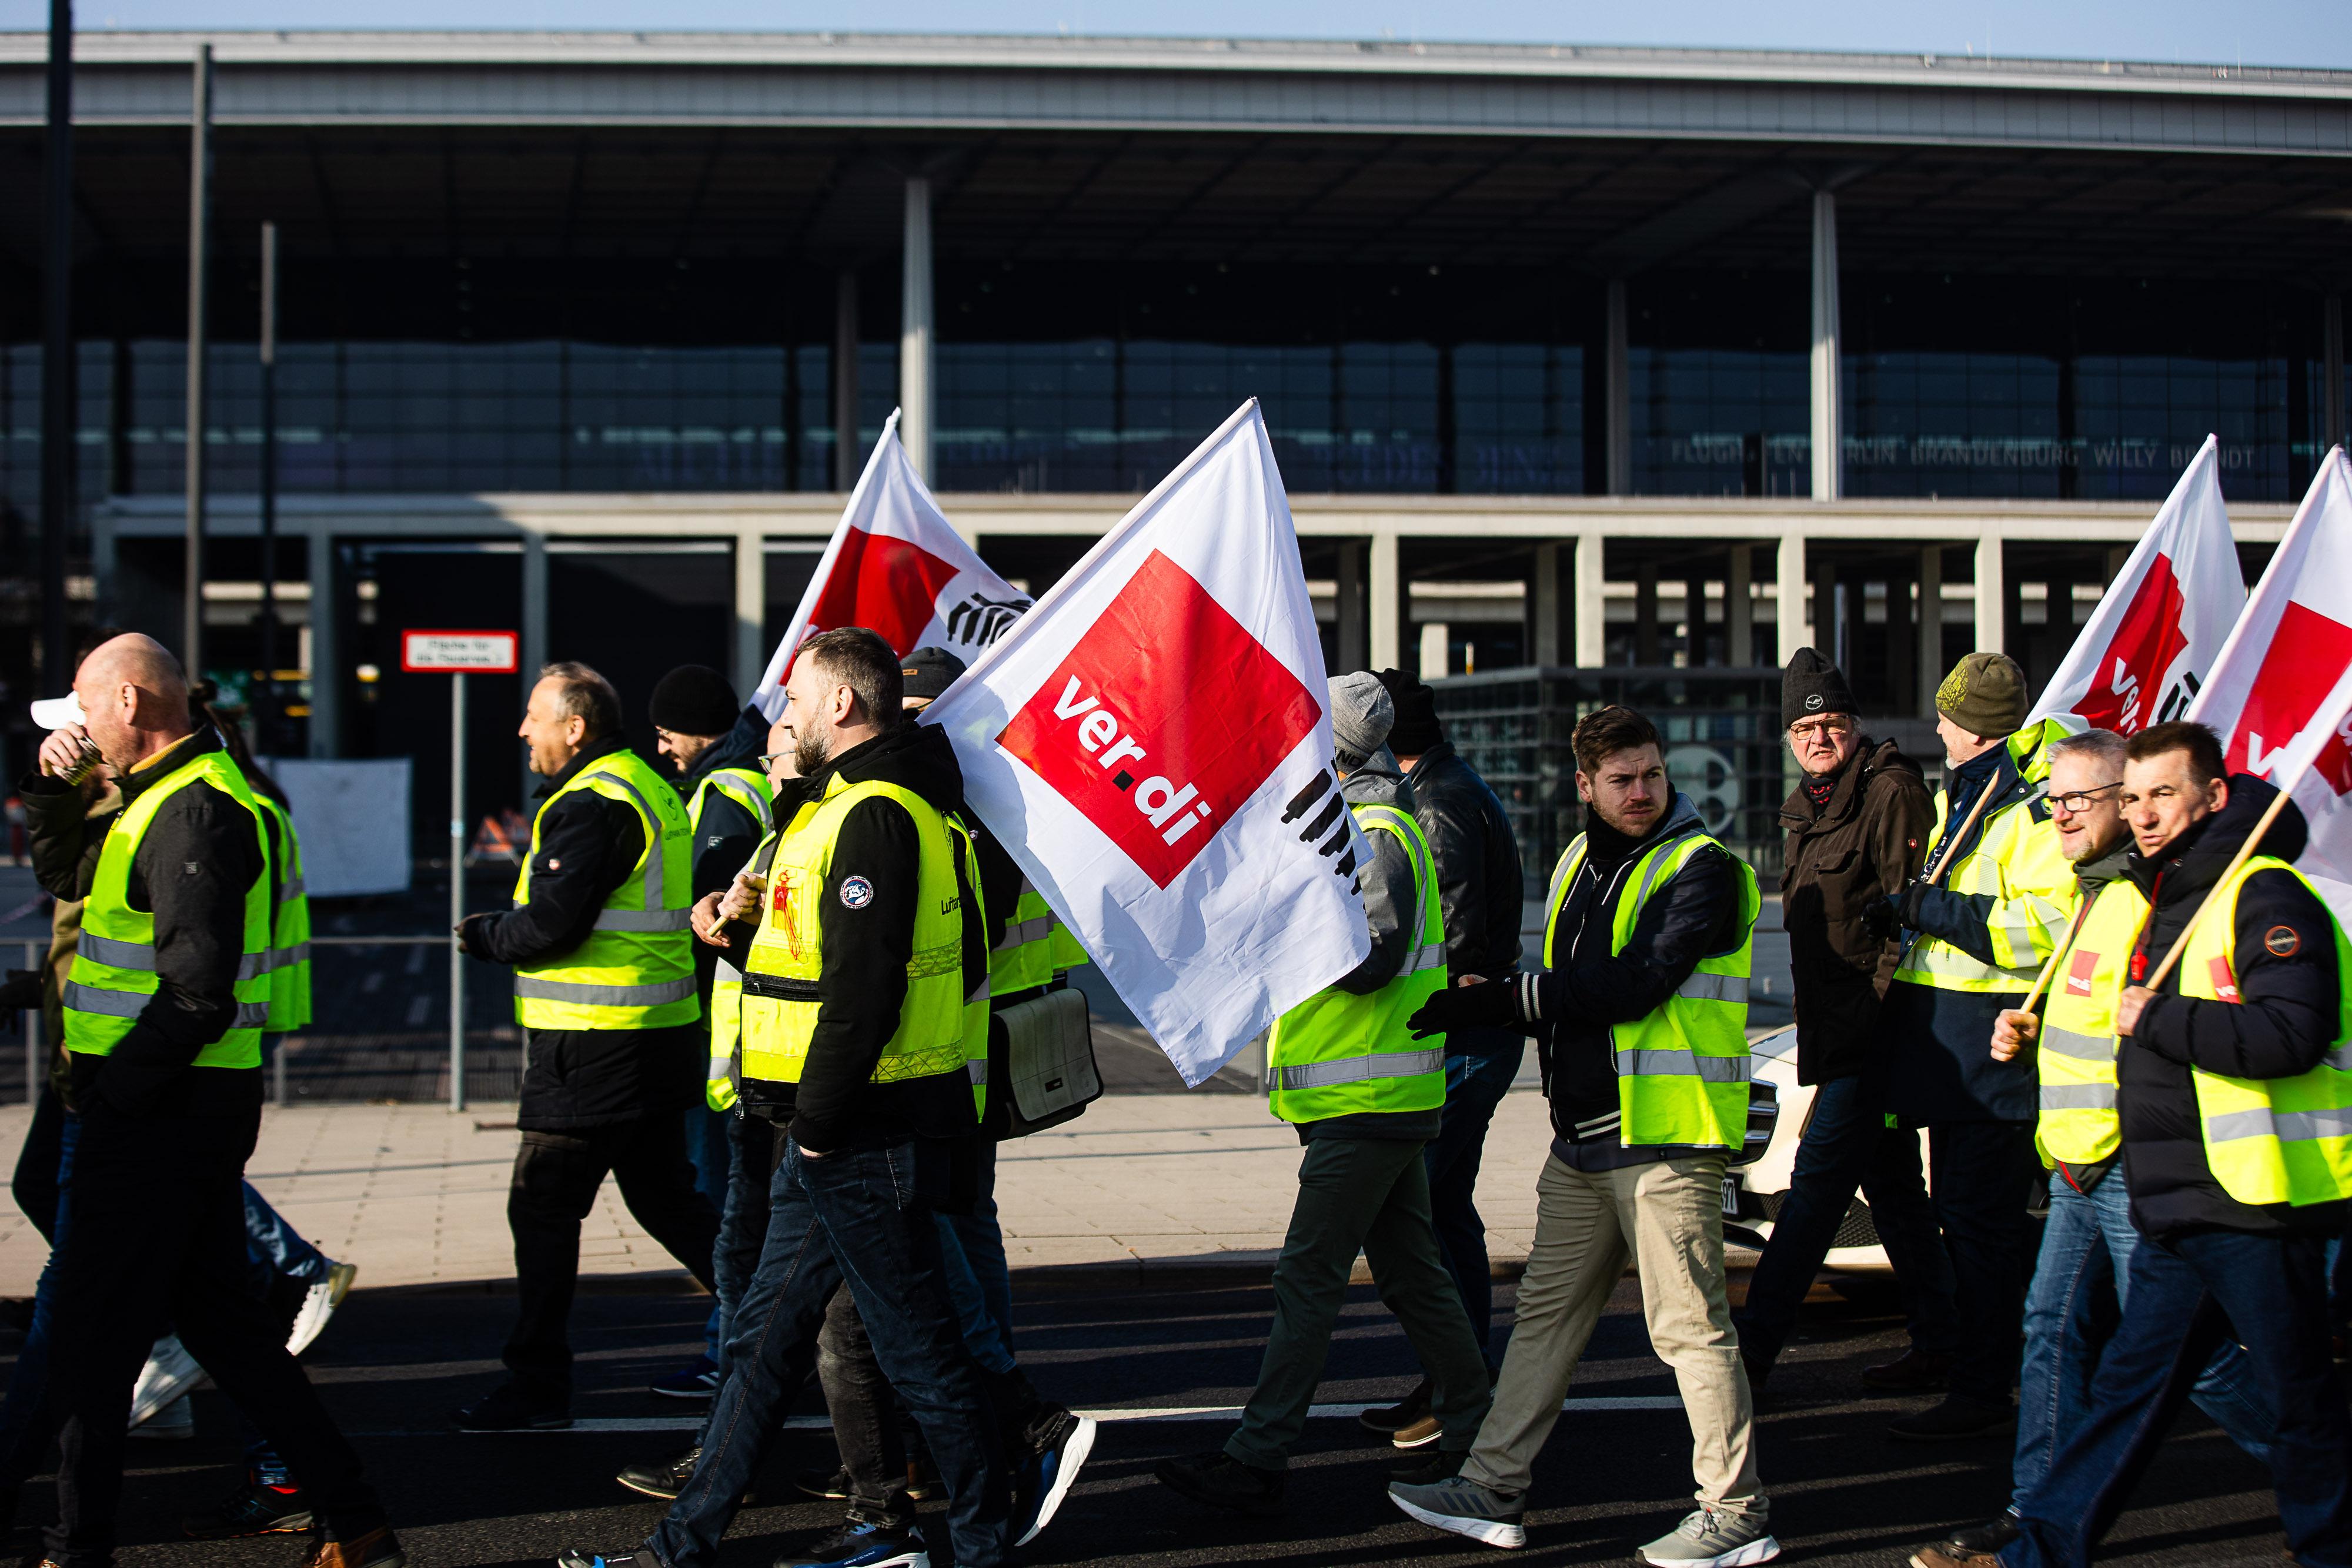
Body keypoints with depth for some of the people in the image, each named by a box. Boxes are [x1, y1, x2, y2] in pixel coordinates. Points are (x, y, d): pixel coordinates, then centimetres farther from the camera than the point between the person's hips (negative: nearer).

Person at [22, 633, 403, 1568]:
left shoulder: (194, 810, -18)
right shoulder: (169, 798, 15)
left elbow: (197, 992, -25)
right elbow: (74, 876, 30)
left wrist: (107, 1090, -18)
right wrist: (55, 789, 13)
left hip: (161, 1111, -10)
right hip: (197, 1106, 10)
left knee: (90, 1335, 0)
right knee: (216, 1316, 14)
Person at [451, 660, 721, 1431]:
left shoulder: (591, 805, -16)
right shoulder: (648, 789, 17)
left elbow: (550, 925, -22)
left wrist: (480, 935, -3)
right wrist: (504, 930, 10)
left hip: (596, 1049, -10)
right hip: (656, 1038, 10)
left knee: (542, 1209, -1)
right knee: (666, 1199, 16)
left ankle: (537, 1384, 6)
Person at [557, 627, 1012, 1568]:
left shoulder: (872, 818, -18)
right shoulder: (853, 805, 17)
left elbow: (863, 993, -24)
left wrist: (816, 1127, -19)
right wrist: (752, 927, 10)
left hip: (861, 1137, -11)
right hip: (841, 1136, 11)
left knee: (916, 1347, 0)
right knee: (766, 1334, 15)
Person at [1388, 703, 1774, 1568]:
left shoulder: (1702, 869, -11)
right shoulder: (1580, 863, 14)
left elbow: (1632, 986, -20)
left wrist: (1498, 1000, -16)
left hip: (1664, 1137, -8)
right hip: (1584, 1139, 8)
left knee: (1689, 1325, -4)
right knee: (1546, 1311, 12)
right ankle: (1494, 1491, 20)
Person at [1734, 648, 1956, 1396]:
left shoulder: (1891, 792, -10)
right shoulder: (1807, 808, 17)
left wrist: (1878, 998, -18)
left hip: (1874, 1026, -9)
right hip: (1835, 1026, 9)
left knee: (1818, 1180, -8)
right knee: (1891, 1183, 13)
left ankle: (1751, 1349, -8)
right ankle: (1941, 1342, 21)